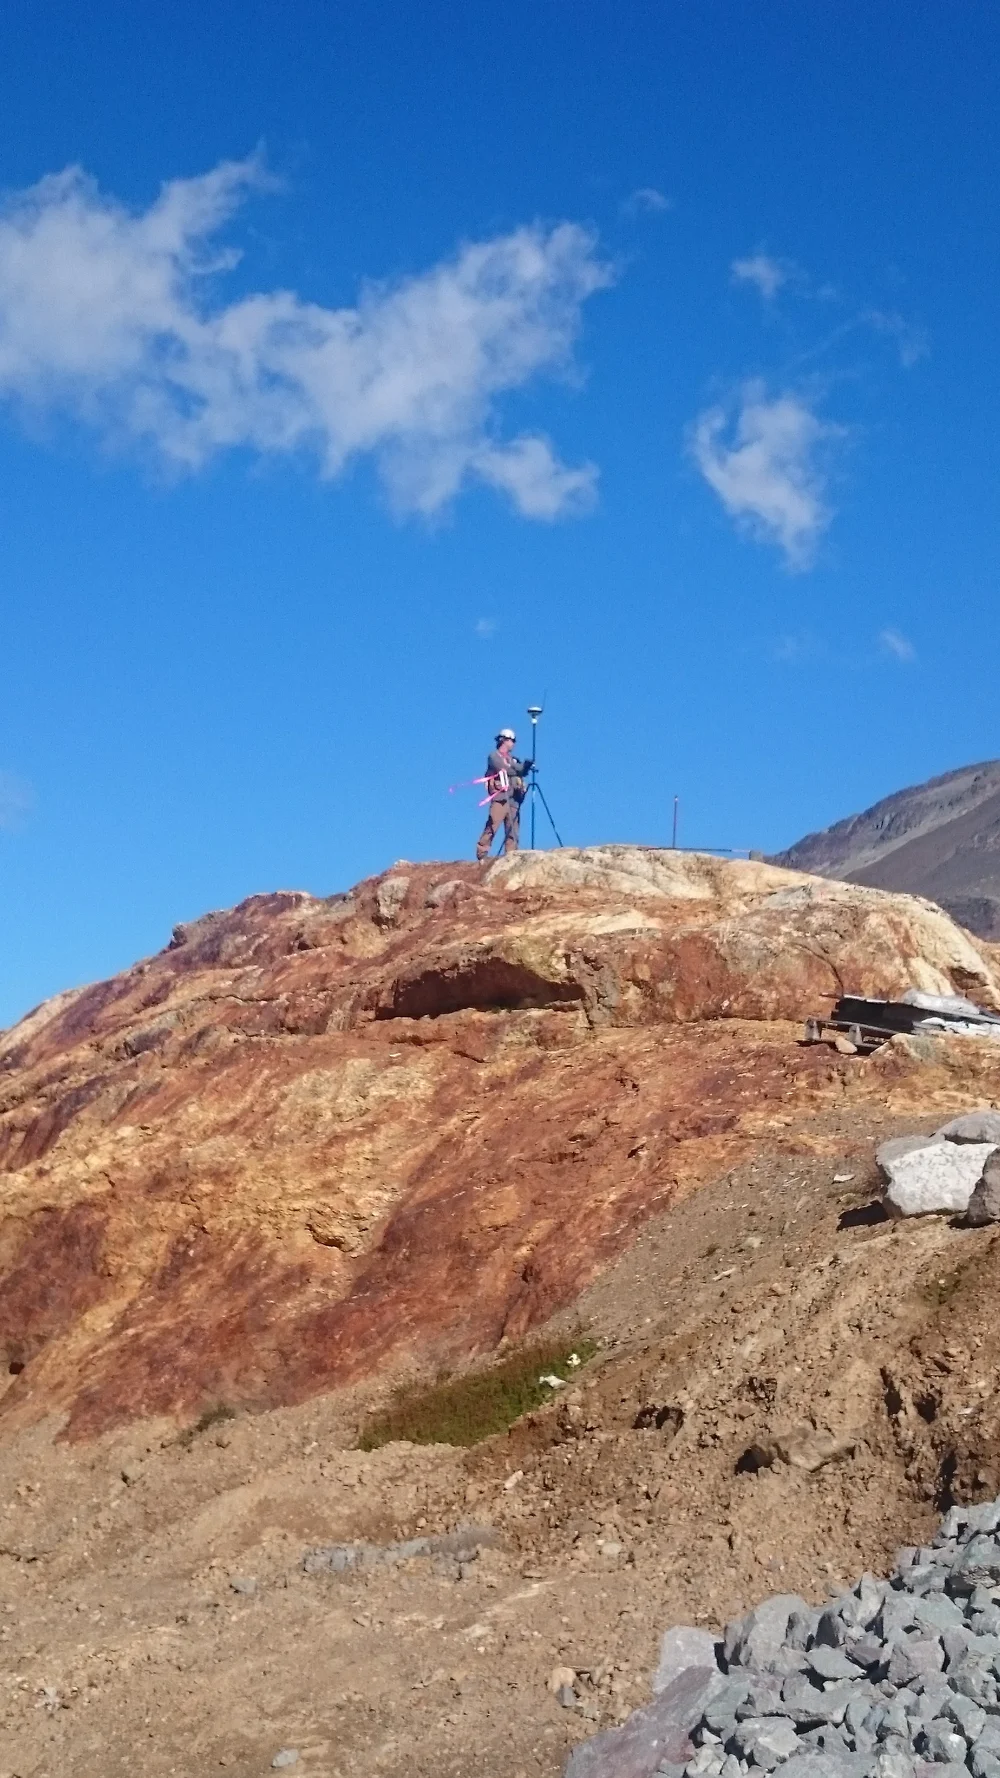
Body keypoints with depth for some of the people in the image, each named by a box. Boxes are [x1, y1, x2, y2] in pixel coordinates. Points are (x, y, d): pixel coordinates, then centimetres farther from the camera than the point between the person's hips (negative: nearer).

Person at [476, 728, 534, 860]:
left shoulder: (512, 759, 24)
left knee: (513, 830, 0)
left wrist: (526, 766, -7)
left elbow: (521, 771, 12)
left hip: (513, 798, 7)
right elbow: (505, 769, -9)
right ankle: (482, 854, -17)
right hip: (500, 797, -7)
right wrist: (521, 767, 0)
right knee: (492, 827, -15)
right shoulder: (494, 756, 6)